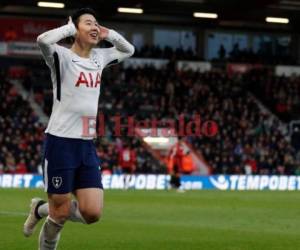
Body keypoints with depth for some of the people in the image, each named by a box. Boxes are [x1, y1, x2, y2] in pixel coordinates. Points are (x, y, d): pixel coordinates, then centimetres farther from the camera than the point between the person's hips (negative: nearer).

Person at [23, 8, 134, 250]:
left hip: (87, 146, 6)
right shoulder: (62, 56, -8)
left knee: (92, 213, -2)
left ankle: (42, 209, 23)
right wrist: (71, 27, -14)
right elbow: (43, 40, -30)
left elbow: (128, 50, 29)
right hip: (61, 142, -6)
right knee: (61, 214, -1)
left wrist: (108, 33, 12)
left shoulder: (99, 57, 12)